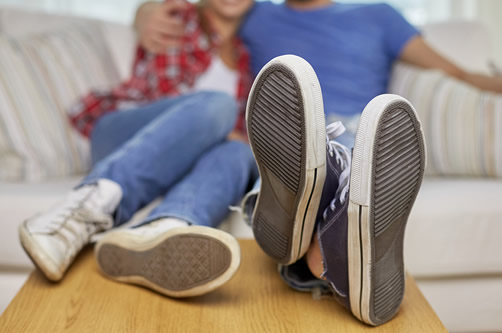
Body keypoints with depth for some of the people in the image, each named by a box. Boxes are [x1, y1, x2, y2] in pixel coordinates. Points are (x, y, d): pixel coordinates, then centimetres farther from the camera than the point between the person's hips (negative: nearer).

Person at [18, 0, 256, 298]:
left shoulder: (248, 52, 21)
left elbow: (235, 138, 20)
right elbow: (164, 94, -1)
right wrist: (226, 132, -6)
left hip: (175, 167, 3)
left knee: (236, 154, -31)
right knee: (217, 105, -31)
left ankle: (162, 232, -64)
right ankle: (95, 202, -52)